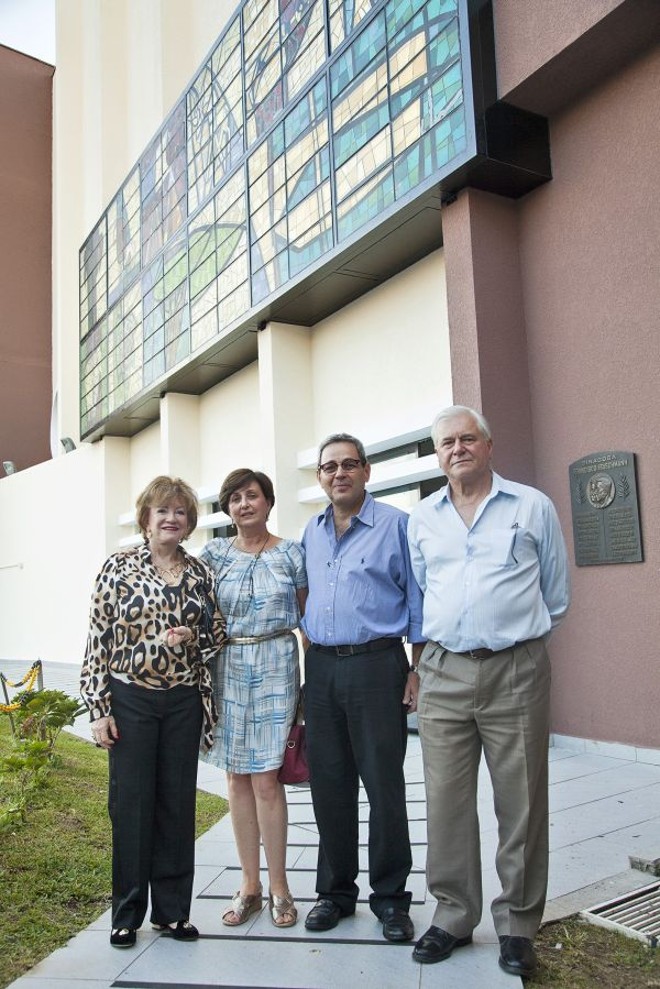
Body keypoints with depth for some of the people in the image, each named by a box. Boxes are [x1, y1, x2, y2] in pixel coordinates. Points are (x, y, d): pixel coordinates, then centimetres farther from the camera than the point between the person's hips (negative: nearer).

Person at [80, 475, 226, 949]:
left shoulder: (200, 573, 5)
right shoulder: (118, 567, -3)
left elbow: (217, 633, 13)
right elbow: (99, 639, -4)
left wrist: (192, 638, -10)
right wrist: (98, 708, -8)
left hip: (184, 701, 3)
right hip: (130, 699, -2)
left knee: (178, 803, 10)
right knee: (131, 803, 6)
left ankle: (173, 909, 26)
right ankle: (127, 912, 24)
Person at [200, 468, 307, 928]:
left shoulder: (291, 553, 1)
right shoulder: (214, 554, 5)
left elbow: (307, 616, 5)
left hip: (275, 665, -2)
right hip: (228, 666, 2)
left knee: (266, 777, -4)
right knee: (237, 776, 8)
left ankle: (279, 887, 13)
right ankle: (250, 886, 21)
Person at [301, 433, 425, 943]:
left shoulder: (395, 524, -3)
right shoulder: (312, 532, 14)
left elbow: (418, 602, -3)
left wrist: (417, 671, -8)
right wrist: (310, 657, 14)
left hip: (376, 665, -5)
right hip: (322, 668, 5)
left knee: (384, 785, 2)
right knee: (328, 784, 11)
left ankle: (390, 897, 18)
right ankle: (336, 891, 26)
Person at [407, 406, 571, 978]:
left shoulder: (533, 507, 3)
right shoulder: (422, 518, 11)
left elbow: (556, 595, 10)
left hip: (515, 672, -2)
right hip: (443, 674, 3)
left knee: (521, 805, 5)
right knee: (446, 802, 7)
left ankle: (517, 926, 21)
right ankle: (453, 917, 23)